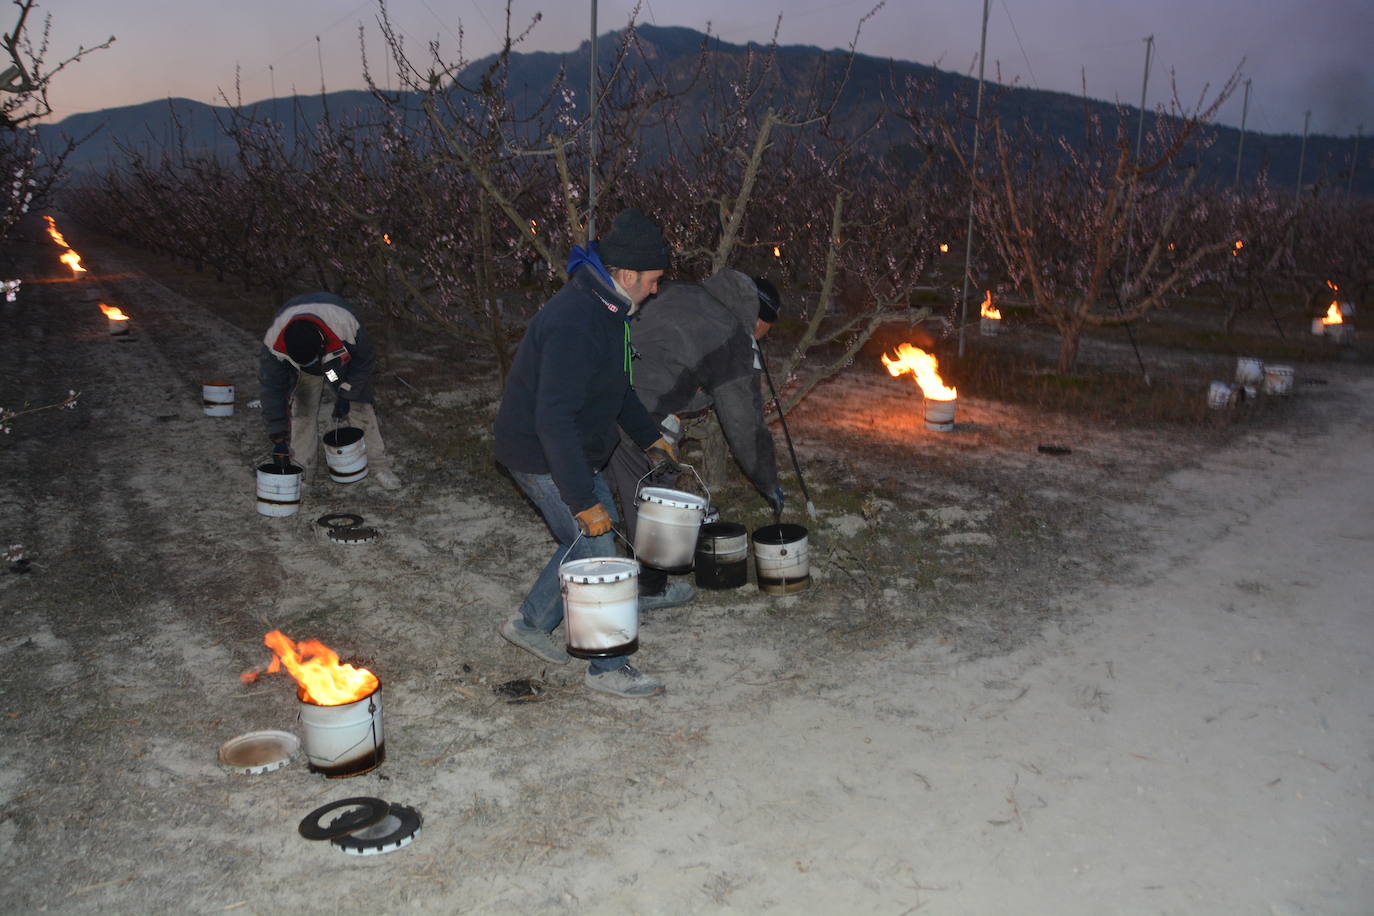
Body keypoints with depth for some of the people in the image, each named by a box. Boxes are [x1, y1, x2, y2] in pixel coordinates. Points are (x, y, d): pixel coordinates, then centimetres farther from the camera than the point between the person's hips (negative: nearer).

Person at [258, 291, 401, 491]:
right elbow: (272, 389, -28)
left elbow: (366, 360, -21)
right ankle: (301, 470, 6)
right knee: (302, 410, -8)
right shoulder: (274, 341, -38)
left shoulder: (346, 325, -44)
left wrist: (346, 395, -20)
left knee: (360, 407, -5)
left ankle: (378, 466, 6)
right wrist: (279, 437, -28)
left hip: (344, 358, -1)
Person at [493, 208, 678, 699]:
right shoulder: (574, 324, -30)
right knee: (597, 556, -3)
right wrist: (585, 500, -31)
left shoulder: (605, 308, 4)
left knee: (588, 538, 18)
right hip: (543, 457, -10)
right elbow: (554, 420, -33)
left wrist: (649, 435, 25)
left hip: (574, 450, 10)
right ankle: (607, 668, 12)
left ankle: (529, 624, 33)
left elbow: (617, 383, 21)